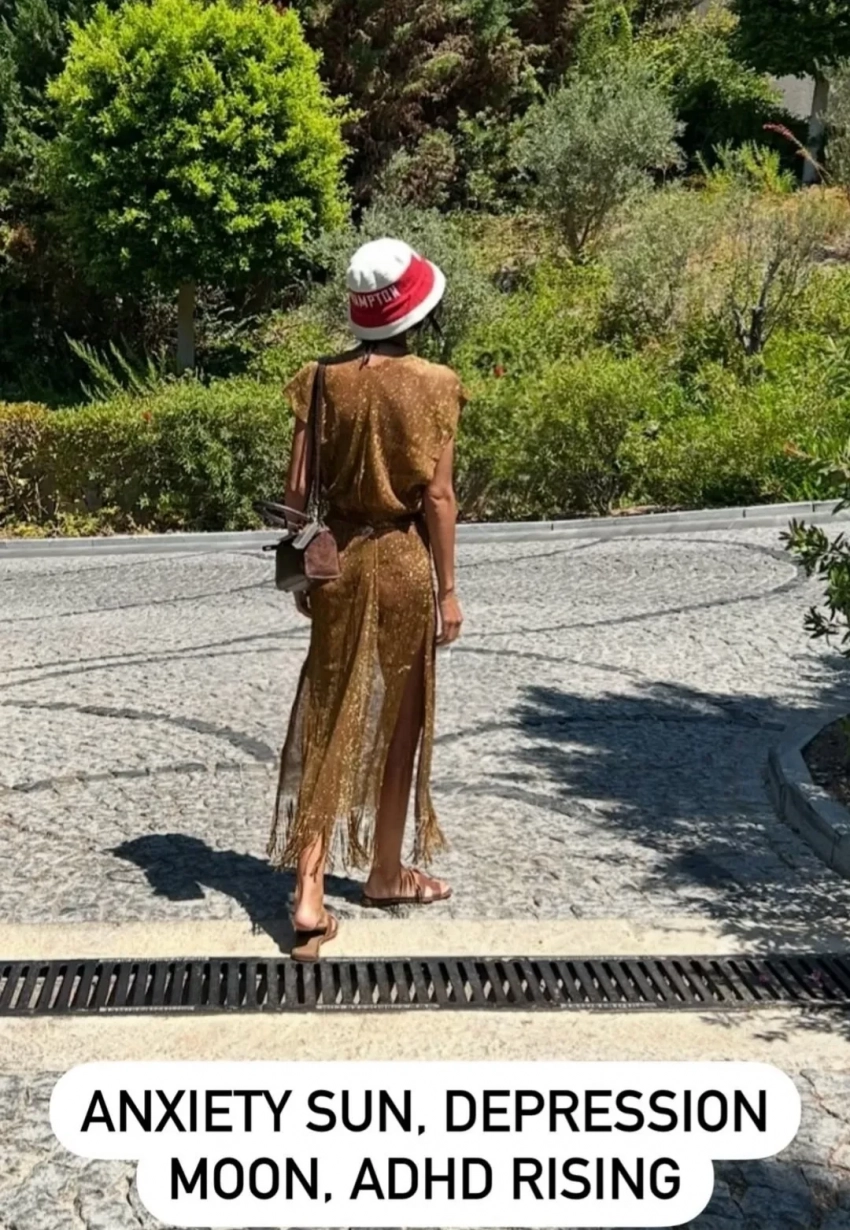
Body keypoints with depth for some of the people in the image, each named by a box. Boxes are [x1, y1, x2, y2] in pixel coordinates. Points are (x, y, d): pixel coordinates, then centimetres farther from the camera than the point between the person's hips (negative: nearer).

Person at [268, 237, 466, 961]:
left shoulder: (323, 380, -2)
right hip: (404, 560, -2)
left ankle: (309, 896, -3)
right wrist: (448, 588, -2)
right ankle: (386, 873, 29)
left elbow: (298, 487, -1)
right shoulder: (431, 385, -10)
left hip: (338, 561, 3)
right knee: (398, 722, 14)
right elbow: (437, 494, -10)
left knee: (329, 724, 6)